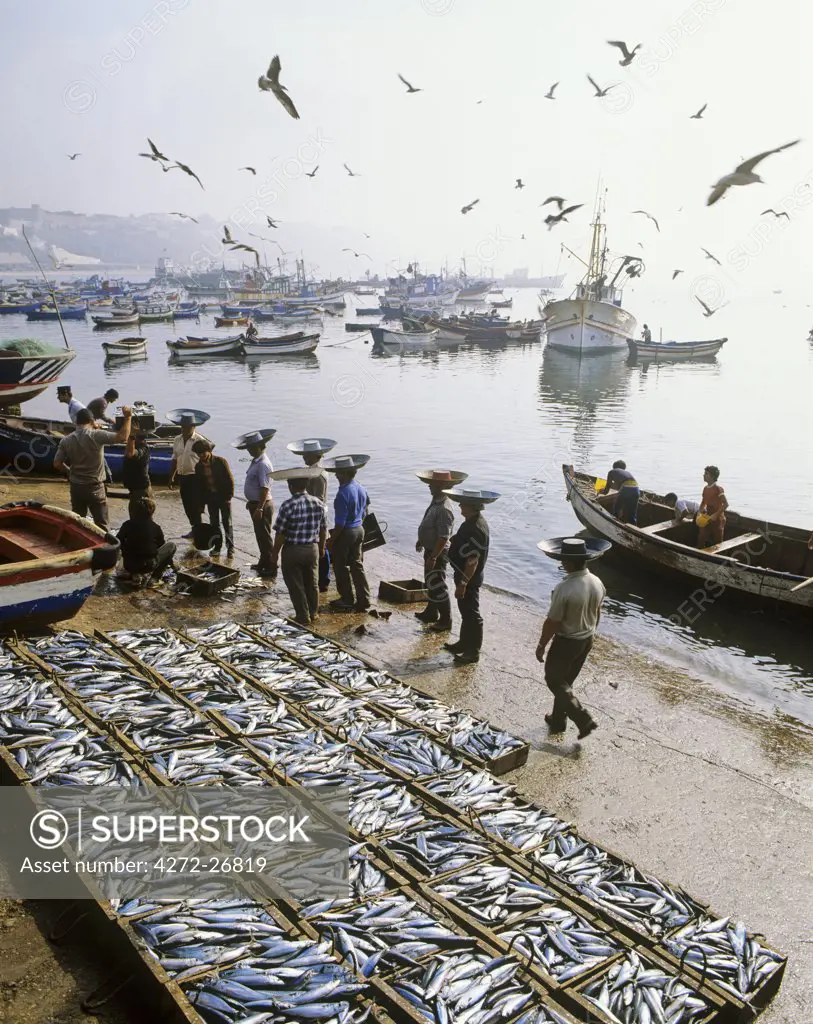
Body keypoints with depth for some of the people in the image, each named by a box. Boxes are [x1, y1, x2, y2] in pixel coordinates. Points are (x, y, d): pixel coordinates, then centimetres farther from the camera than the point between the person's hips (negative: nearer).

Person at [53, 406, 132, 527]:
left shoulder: (66, 440, -1)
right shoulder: (96, 436, -14)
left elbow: (57, 464, 0)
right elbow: (123, 437, -21)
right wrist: (128, 417, -10)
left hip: (76, 487, 4)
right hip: (95, 488, -4)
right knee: (101, 526, 2)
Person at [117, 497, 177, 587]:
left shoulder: (127, 525, 0)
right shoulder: (155, 527, -4)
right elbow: (161, 545, 9)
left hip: (129, 565, 4)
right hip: (149, 565, -4)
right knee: (171, 546, 14)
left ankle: (132, 573, 15)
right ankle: (154, 575, 4)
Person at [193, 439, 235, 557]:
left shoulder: (220, 461, -11)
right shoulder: (199, 467, 3)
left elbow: (230, 479, -9)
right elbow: (200, 485, 9)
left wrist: (229, 497, -12)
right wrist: (202, 504, 6)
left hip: (223, 496, -4)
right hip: (210, 497, 4)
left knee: (227, 523, -1)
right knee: (214, 523, 9)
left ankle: (230, 547, 4)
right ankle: (217, 546, 20)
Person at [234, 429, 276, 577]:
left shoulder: (263, 465, -22)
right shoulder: (255, 461, 9)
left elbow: (265, 489, -25)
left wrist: (259, 509, -26)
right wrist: (251, 501, 22)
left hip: (262, 505, -10)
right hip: (255, 503, 10)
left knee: (265, 537, -2)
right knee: (260, 536, 21)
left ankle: (271, 570, 6)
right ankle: (263, 563, 35)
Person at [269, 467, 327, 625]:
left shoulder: (288, 505, -19)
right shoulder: (318, 503, -5)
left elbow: (280, 533, -16)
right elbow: (323, 529, 4)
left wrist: (275, 553, -4)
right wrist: (321, 547, 19)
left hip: (292, 550, -5)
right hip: (312, 548, 5)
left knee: (296, 585, 9)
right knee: (312, 583, 20)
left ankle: (303, 617, 16)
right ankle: (313, 613, 33)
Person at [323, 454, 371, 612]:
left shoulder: (343, 494, -24)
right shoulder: (360, 488, 3)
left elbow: (340, 523, -22)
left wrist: (331, 540, -14)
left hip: (345, 533, -8)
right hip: (359, 530, 8)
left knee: (341, 567, 8)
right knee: (357, 565, 15)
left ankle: (348, 600, 16)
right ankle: (363, 600, 15)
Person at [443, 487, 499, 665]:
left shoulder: (476, 529, -27)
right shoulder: (472, 522, 4)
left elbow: (472, 561, -27)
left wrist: (463, 583, -23)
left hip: (469, 579, -10)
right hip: (465, 576, 10)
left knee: (471, 614, 2)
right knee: (465, 612, 21)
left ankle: (473, 651, 13)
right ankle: (464, 642, 35)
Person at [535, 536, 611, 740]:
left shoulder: (564, 589, -30)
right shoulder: (597, 583, -8)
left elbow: (552, 622, -22)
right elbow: (597, 614, 7)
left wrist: (541, 645, -8)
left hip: (566, 642, -7)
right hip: (587, 640, 7)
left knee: (555, 681, 12)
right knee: (566, 680, 23)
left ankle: (583, 719, 5)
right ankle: (558, 720, 36)